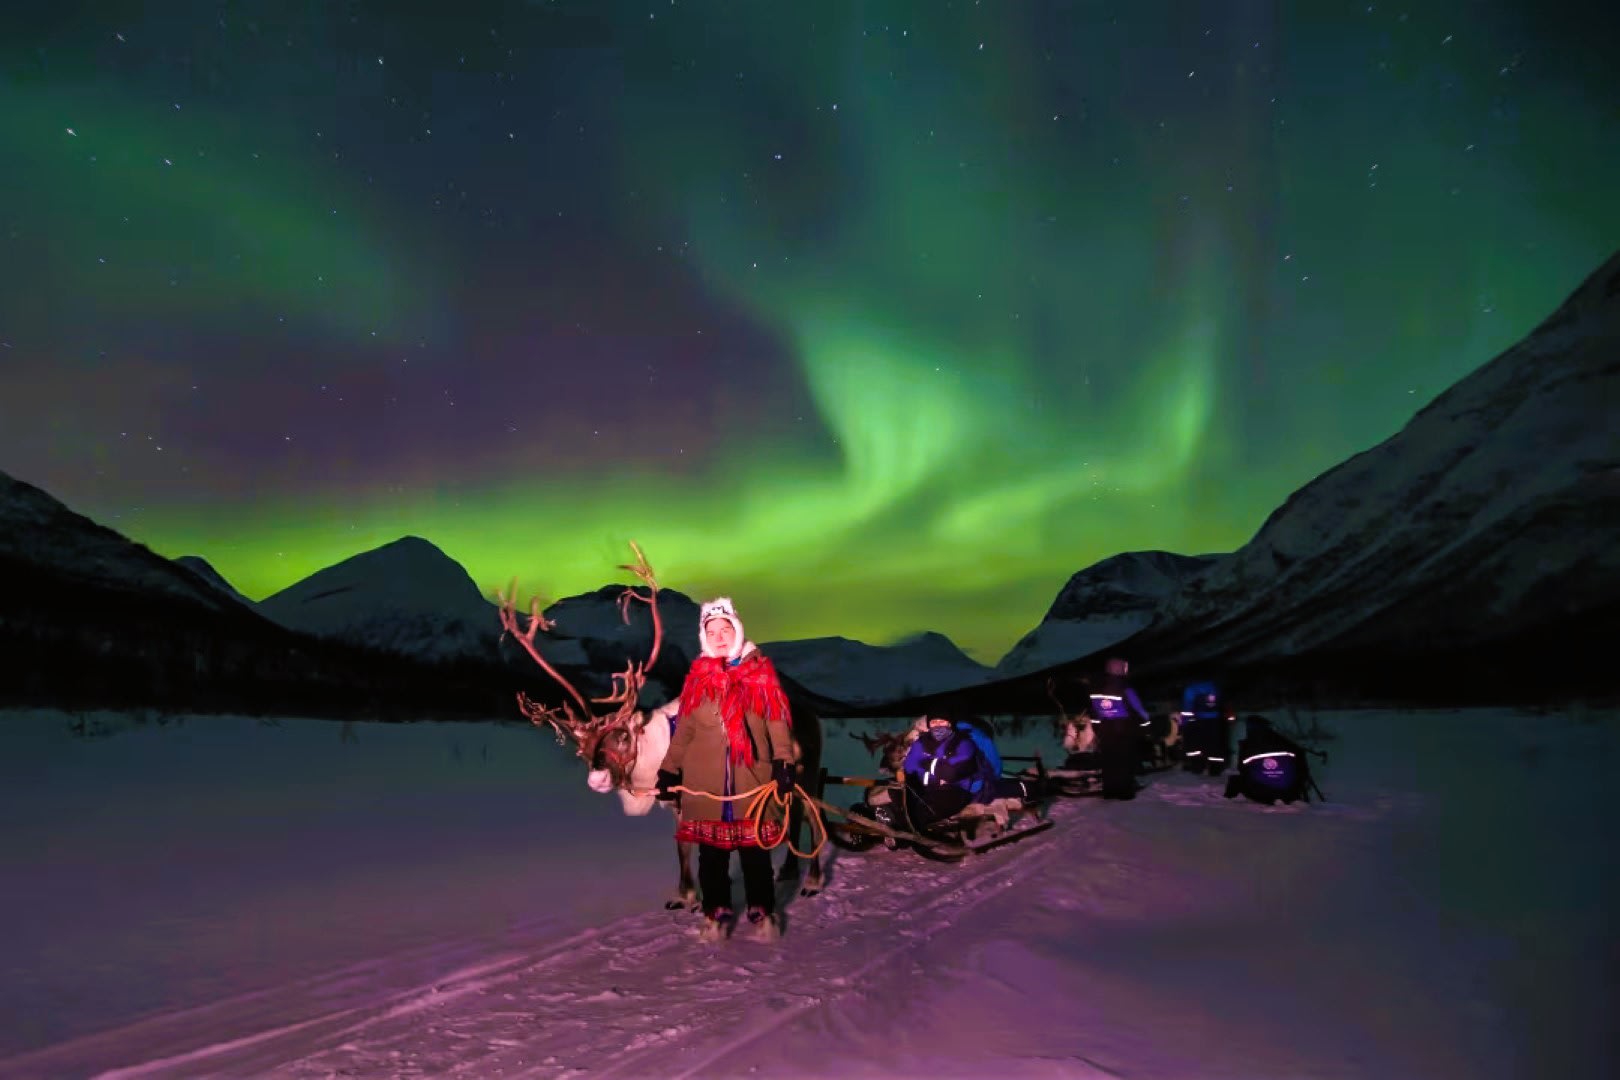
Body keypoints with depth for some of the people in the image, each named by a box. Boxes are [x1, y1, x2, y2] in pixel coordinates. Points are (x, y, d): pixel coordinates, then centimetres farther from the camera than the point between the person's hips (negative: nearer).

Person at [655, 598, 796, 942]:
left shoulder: (761, 672, 2)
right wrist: (669, 770, 8)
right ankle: (717, 911, 20)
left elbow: (777, 721, -1)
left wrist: (784, 763, -11)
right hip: (705, 781, 2)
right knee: (711, 849, 6)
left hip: (752, 779, -1)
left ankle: (761, 911, 18)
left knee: (755, 848, 4)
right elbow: (684, 728, 11)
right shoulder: (698, 677, 8)